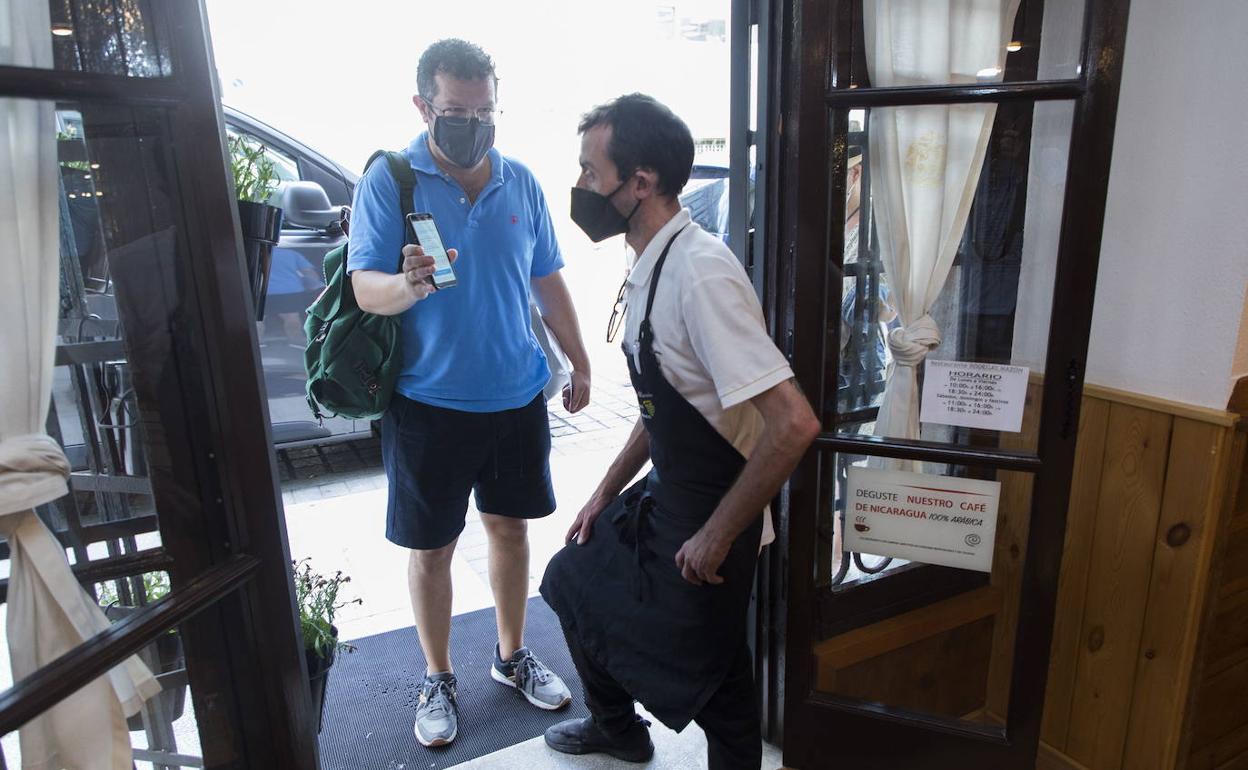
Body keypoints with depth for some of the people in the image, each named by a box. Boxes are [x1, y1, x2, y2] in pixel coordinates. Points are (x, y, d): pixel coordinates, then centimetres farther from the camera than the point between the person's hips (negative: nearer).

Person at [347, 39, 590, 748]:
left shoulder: (521, 182, 4)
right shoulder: (388, 180, -7)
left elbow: (548, 281, 11)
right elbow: (365, 288, -13)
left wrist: (580, 363, 9)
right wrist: (409, 284, -36)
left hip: (517, 396, 4)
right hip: (429, 403, -3)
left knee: (511, 527, 15)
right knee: (432, 548, 8)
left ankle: (513, 656, 36)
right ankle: (439, 679, 30)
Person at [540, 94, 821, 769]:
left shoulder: (701, 272, -27)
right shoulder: (650, 265, 2)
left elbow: (793, 422, -33)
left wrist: (717, 536, -23)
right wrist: (606, 492, 14)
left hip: (709, 517, -9)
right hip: (662, 497, 10)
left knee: (709, 685, 6)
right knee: (575, 581, 24)